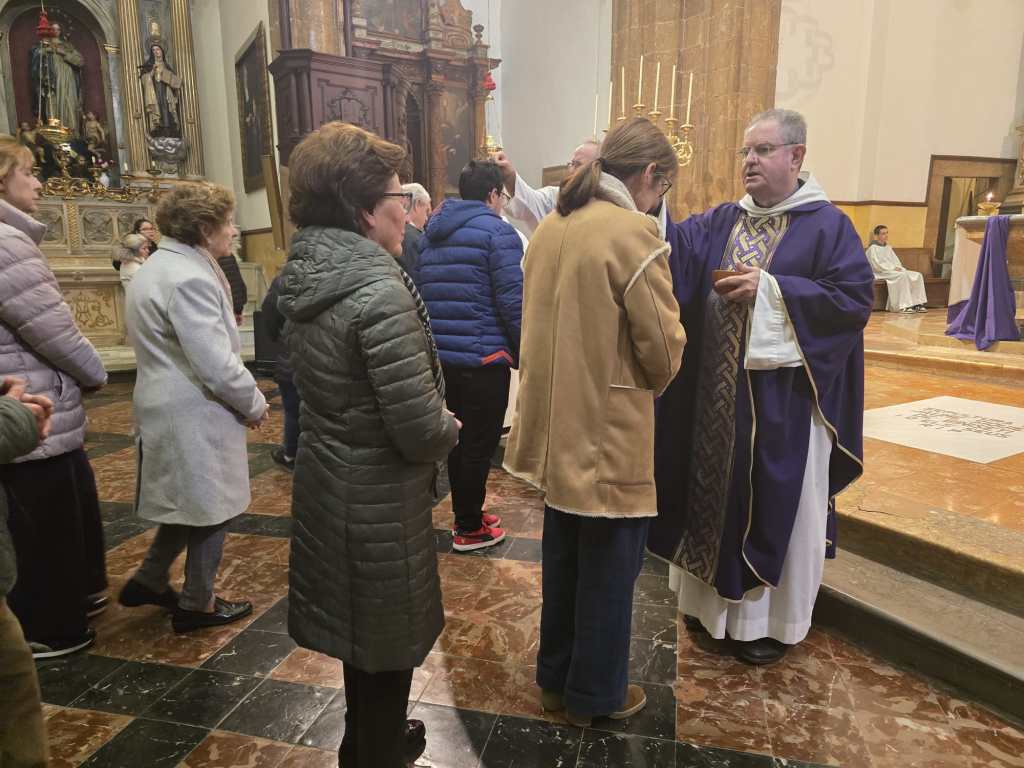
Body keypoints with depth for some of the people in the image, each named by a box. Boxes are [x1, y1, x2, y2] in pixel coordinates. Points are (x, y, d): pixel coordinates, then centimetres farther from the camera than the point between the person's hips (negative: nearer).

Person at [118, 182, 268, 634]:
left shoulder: (160, 267, 12)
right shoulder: (189, 278, -22)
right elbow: (217, 365, -26)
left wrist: (245, 397, 16)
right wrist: (255, 403, -10)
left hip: (171, 406, 10)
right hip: (195, 414, -10)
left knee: (193, 504, 24)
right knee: (210, 509, 7)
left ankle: (149, 581, 35)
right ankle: (198, 605, 23)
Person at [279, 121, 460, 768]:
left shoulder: (304, 276, 1)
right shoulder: (380, 290, -26)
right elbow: (422, 430, -27)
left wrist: (432, 426, 11)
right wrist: (450, 430, -4)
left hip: (325, 479, 9)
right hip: (379, 501, -9)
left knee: (358, 629, 28)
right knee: (387, 644, 14)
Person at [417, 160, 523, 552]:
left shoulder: (431, 233, 14)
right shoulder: (497, 231, -8)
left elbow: (423, 295, 15)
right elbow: (513, 303, -15)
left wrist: (439, 342, 18)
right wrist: (525, 354, -6)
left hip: (441, 356, 8)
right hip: (483, 357, -7)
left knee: (460, 439, 18)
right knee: (479, 444, 3)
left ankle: (466, 514, 31)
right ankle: (469, 529, 14)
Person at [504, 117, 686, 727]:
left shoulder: (550, 228, 5)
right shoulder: (634, 234, -17)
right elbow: (664, 350, -15)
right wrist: (651, 387, 6)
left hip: (557, 425, 8)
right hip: (610, 432, -7)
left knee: (562, 558, 22)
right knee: (608, 568, 11)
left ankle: (556, 675, 39)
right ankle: (595, 694, 30)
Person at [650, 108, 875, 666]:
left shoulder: (827, 225, -4)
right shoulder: (721, 222, 10)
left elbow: (855, 299, -12)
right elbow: (673, 247, -7)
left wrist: (771, 289, -19)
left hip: (785, 396, -5)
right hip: (719, 392, 5)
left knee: (777, 505, 6)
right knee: (715, 492, 14)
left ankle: (773, 619, 25)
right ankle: (717, 598, 33)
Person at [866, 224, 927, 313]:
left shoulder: (888, 247, 23)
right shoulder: (873, 248, -3)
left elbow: (896, 261, 20)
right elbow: (877, 265, -14)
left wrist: (898, 267, -3)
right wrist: (892, 268, -17)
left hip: (894, 271, 9)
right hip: (882, 273, -8)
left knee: (918, 275, -10)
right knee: (903, 275, -34)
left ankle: (918, 303, -14)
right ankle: (903, 306, -37)